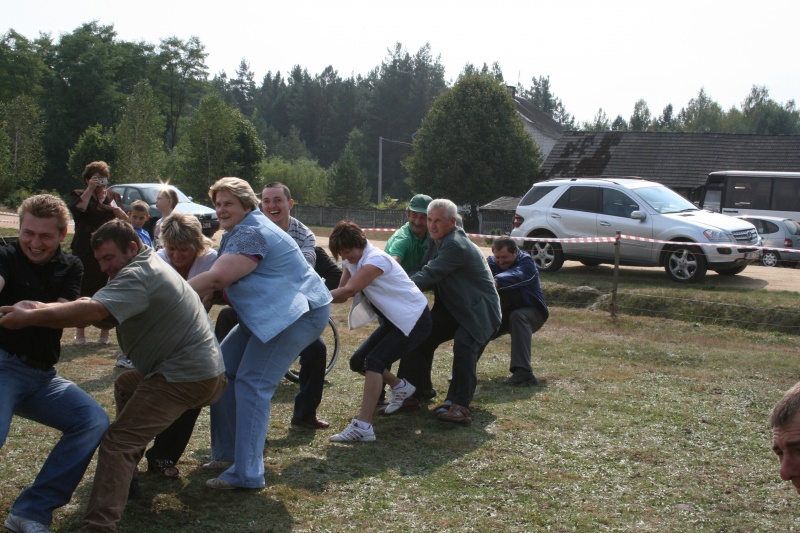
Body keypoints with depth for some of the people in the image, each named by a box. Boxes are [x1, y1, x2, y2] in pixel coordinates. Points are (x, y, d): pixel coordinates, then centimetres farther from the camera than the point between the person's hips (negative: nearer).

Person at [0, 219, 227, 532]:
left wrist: (30, 317, -27)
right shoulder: (151, 268, 19)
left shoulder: (138, 275, -15)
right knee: (127, 384, 30)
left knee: (118, 443, -14)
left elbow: (93, 311, -30)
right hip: (203, 370, 11)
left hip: (186, 377, -11)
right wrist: (43, 308, 1)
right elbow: (100, 310, 14)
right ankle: (124, 475, 30)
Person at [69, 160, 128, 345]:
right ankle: (80, 333, 2)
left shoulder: (113, 196, 16)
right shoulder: (79, 195, 8)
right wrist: (90, 189, -12)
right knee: (84, 290, -6)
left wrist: (118, 211, -10)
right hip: (85, 252, -2)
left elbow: (126, 221, 9)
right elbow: (78, 209, -15)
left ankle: (105, 333, 8)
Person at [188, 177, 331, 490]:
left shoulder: (251, 233, -18)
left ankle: (246, 474, -14)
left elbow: (217, 278, -28)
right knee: (223, 369, 7)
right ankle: (228, 454, 14)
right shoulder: (236, 232, 17)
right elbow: (220, 281, 11)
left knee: (251, 384, -15)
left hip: (299, 313, -11)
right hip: (266, 315, 11)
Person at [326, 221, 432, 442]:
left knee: (374, 361, -24)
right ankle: (400, 387, 31)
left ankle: (363, 427, -31)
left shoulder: (375, 259, -24)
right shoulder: (353, 261, 5)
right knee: (358, 362, 7)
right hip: (394, 320, 10)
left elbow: (347, 292, -33)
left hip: (414, 320, -10)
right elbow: (342, 292, -4)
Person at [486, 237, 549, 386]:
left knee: (518, 316, -36)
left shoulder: (526, 262, -23)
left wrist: (496, 282, -68)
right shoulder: (491, 262, -7)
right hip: (504, 314, 5)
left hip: (531, 312, -5)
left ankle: (523, 372, -45)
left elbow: (516, 276, -47)